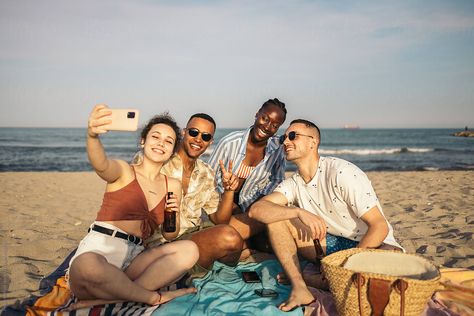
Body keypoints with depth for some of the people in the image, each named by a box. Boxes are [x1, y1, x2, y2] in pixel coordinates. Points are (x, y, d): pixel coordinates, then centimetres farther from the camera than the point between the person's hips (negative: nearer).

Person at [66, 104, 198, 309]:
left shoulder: (173, 186, 16)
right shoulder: (124, 171, 2)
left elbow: (169, 235, 20)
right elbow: (100, 164, -24)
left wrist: (173, 214, -2)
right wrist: (92, 135, -46)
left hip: (133, 258, 5)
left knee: (189, 250, -20)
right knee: (88, 266, -41)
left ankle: (106, 298, -21)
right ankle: (155, 297, -16)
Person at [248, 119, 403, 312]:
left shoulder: (342, 172, -21)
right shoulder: (294, 183, -2)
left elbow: (379, 226, -22)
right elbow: (255, 210, -17)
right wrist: (299, 212, -32)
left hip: (368, 244, -4)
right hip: (333, 243, 5)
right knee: (275, 215, -12)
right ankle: (299, 289, -17)